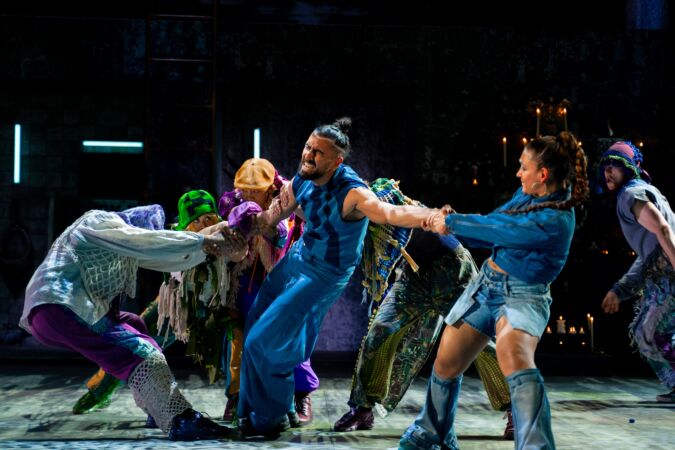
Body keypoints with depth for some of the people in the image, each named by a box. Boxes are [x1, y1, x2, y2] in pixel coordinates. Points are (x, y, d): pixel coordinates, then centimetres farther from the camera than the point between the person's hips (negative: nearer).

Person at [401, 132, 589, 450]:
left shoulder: (556, 221, -25)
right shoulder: (528, 195, 1)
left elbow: (495, 229, -22)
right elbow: (490, 230, 9)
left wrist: (451, 222, -11)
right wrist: (451, 222, -6)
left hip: (522, 296, -7)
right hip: (486, 283, 8)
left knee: (514, 360, -38)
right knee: (446, 365, 13)